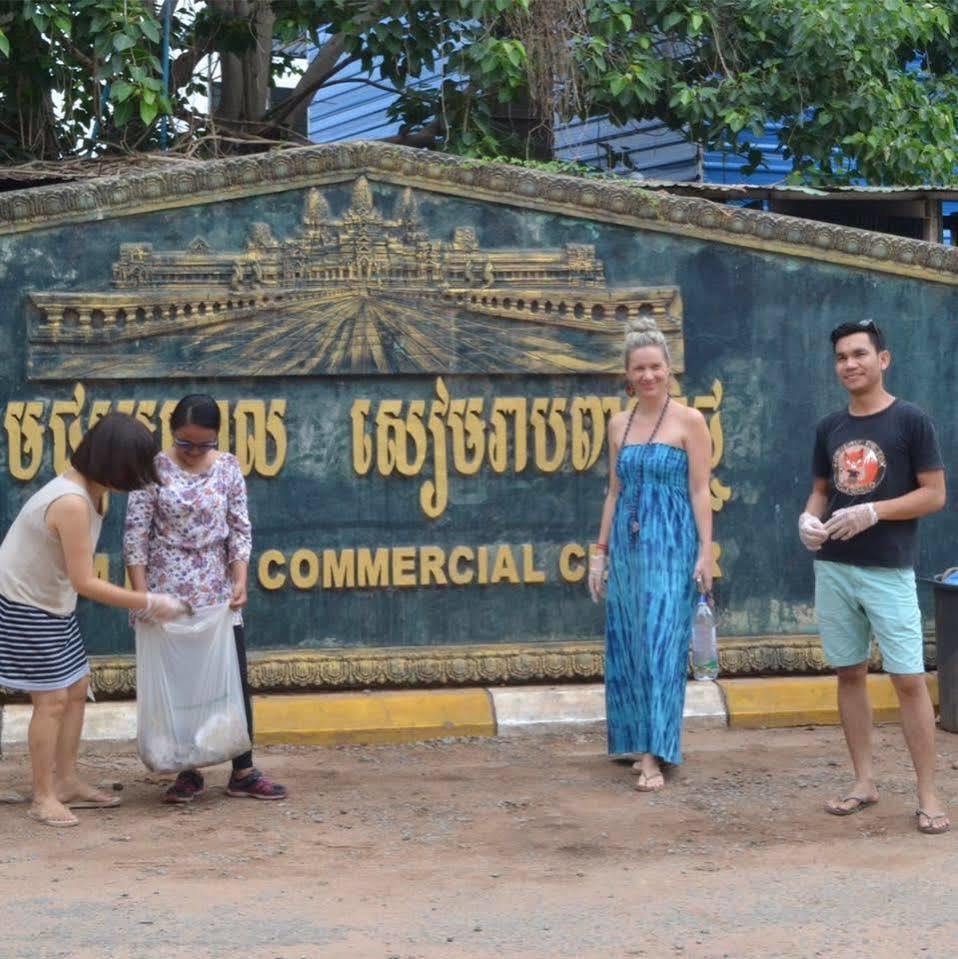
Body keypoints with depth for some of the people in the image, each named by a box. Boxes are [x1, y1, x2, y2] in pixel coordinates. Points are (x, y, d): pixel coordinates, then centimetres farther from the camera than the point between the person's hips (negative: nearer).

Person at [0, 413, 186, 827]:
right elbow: (85, 582, -26)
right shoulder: (72, 504, -30)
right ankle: (43, 797, 4)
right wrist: (149, 603, -21)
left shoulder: (92, 492, 0)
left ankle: (66, 782, 22)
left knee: (76, 689, 12)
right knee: (52, 698, -6)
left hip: (52, 602, 10)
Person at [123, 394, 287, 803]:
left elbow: (240, 530, 4)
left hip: (217, 590, 2)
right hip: (168, 590, -2)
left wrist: (240, 581, -9)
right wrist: (141, 595, -12)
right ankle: (189, 772, 12)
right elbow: (136, 536, -6)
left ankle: (243, 772, 7)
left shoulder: (228, 468, 1)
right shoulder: (154, 469, -6)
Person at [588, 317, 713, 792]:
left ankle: (653, 757, -11)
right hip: (627, 545, 5)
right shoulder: (619, 424, 11)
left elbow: (700, 491, -5)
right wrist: (600, 551, 13)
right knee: (628, 648, 6)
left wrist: (705, 553, -11)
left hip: (672, 546, -5)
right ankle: (640, 744, 17)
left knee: (660, 646, -9)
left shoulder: (689, 421, -3)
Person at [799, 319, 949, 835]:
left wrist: (872, 512, -18)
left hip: (888, 571, -5)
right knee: (849, 673, 9)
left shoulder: (910, 421, -5)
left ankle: (928, 794, -3)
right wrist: (809, 518, -5)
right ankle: (864, 782, 18)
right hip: (833, 568, 5)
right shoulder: (829, 428, 9)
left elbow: (935, 494, -7)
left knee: (908, 678, -7)